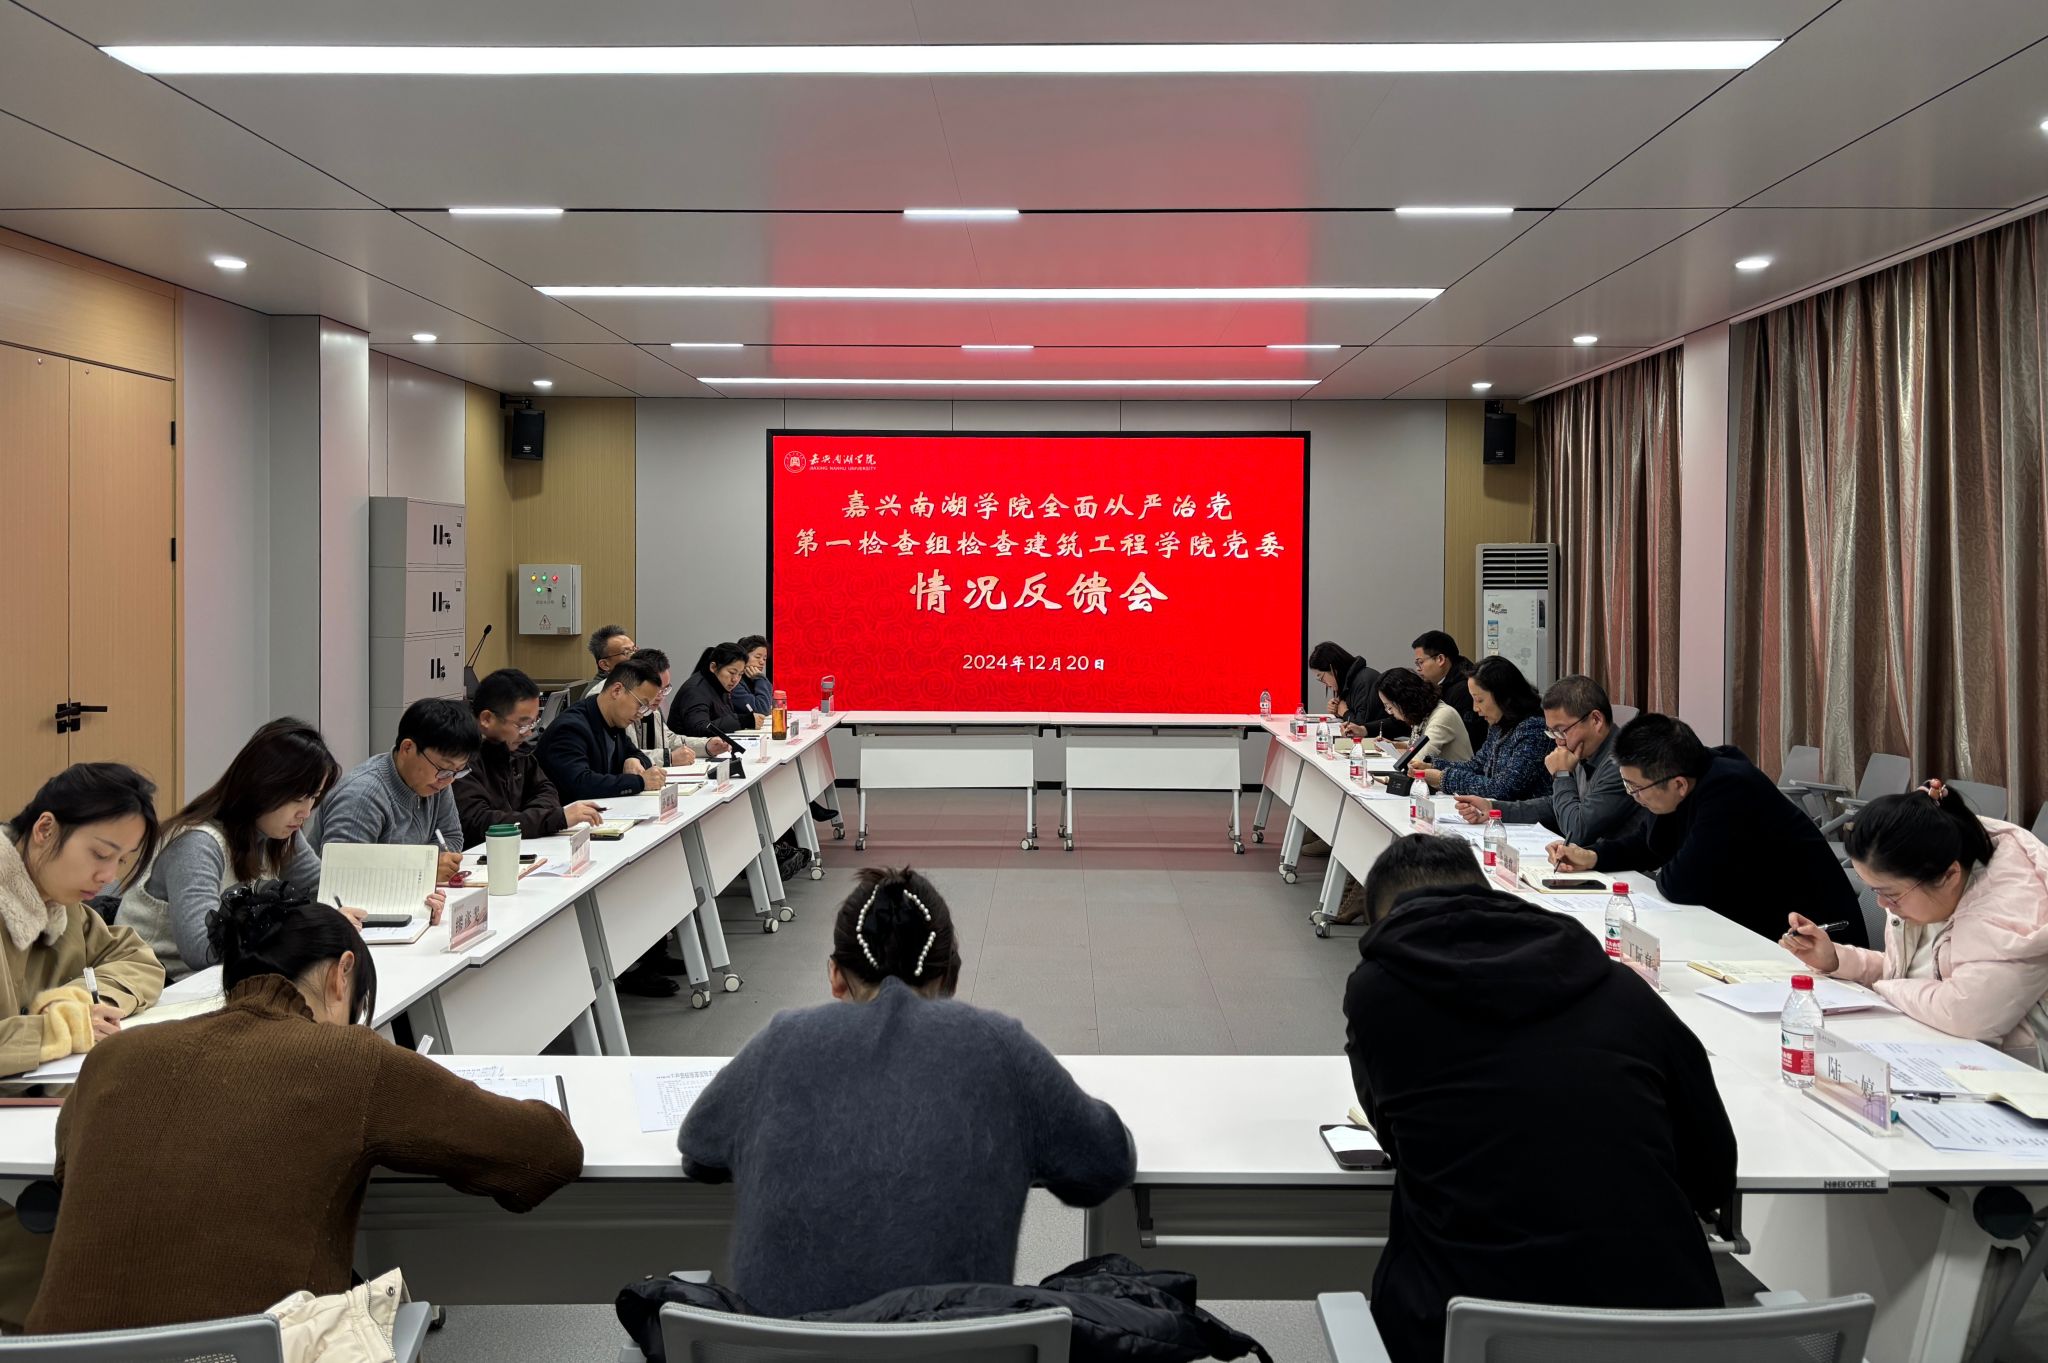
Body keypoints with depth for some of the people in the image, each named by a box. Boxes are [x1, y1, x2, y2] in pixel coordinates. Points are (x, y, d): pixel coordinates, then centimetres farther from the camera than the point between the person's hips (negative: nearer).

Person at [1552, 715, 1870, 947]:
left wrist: (1663, 876, -6)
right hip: (1752, 927, 8)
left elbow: (1684, 886, -28)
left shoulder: (1728, 789, -29)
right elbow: (1648, 840, 17)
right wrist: (1593, 857, 3)